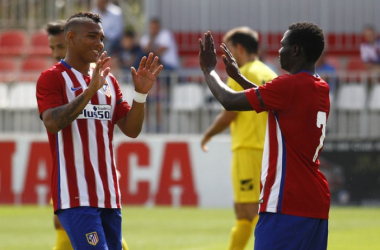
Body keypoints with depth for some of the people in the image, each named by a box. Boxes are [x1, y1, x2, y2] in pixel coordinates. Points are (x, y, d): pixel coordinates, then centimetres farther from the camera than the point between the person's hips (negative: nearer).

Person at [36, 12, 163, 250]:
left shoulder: (109, 81, 18)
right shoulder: (52, 78, -2)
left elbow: (131, 129, 14)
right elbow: (52, 123, -19)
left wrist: (141, 93, -1)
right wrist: (90, 90, -24)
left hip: (108, 194, 7)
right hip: (76, 195, -7)